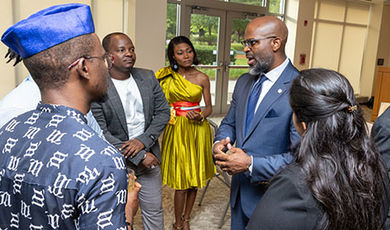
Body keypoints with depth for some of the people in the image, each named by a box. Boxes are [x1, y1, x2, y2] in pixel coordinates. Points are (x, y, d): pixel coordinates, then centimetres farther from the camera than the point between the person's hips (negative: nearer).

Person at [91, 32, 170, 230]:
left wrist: (143, 141, -13)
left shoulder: (148, 78, 0)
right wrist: (138, 156, -18)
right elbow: (101, 134, -16)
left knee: (154, 209, 18)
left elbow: (163, 112, 2)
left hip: (149, 155, 4)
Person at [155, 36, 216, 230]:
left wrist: (200, 116, -14)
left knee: (194, 178, 9)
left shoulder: (201, 78, 1)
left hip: (197, 130, 1)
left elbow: (209, 107, 5)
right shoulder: (166, 76, 1)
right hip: (176, 130, -1)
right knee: (181, 179, 0)